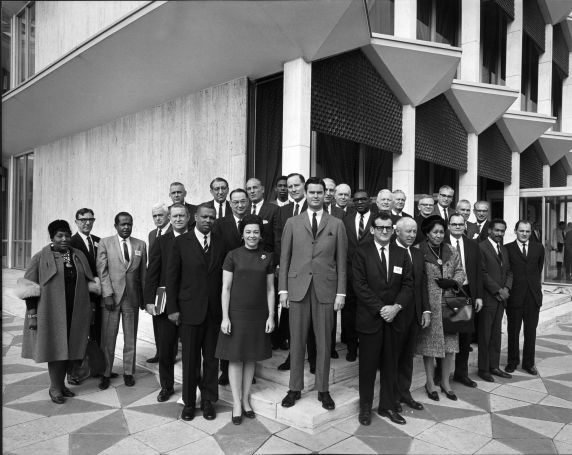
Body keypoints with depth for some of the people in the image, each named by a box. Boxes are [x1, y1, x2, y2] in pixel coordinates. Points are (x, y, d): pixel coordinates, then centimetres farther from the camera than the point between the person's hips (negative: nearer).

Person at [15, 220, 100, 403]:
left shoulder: (79, 256, 8)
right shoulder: (41, 258, -4)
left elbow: (88, 283, 13)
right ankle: (55, 388, 18)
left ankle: (62, 383, 26)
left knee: (70, 348, 9)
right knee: (56, 349, 1)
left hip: (75, 314, 4)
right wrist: (32, 314, -10)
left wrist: (88, 310, 9)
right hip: (52, 312, -4)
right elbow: (29, 288, -4)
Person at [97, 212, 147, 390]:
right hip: (111, 296, -2)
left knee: (131, 338, 10)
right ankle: (106, 374, 19)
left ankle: (128, 372, 23)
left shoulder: (141, 245, 7)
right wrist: (108, 294, -11)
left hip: (132, 297, 2)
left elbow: (143, 273, 9)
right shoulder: (105, 243, 1)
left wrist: (145, 297, 7)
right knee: (108, 339, 4)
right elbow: (102, 271, -3)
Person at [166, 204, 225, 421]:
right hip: (190, 309, -2)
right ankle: (189, 402, 24)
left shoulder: (221, 243, 5)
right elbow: (172, 277, -1)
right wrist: (172, 308, -4)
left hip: (215, 310, 2)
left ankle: (208, 400, 27)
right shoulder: (181, 242, -1)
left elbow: (224, 277, 4)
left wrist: (225, 308, -1)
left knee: (211, 358, 10)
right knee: (190, 358, 8)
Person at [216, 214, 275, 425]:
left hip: (258, 314, 3)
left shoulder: (267, 257, 4)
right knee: (236, 358, 3)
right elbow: (225, 288, -3)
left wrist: (271, 316, 3)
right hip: (236, 312, -2)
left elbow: (270, 289, 7)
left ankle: (246, 399, 25)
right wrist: (225, 317, -8)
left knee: (251, 358, 11)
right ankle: (237, 404, 14)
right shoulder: (233, 255, -3)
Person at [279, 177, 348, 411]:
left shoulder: (336, 224, 6)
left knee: (324, 342, 7)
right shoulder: (292, 223, 8)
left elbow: (341, 261, 5)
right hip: (298, 288, 1)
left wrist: (341, 292, -1)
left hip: (325, 290, 0)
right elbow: (284, 258, 7)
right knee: (296, 341, 7)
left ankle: (323, 389, 22)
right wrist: (283, 289, 1)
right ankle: (295, 388, 22)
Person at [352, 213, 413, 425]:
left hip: (394, 318, 3)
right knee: (368, 364, 7)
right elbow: (360, 285, -10)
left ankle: (387, 406, 27)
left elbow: (408, 285, 4)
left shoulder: (402, 254, 9)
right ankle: (365, 407, 23)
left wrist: (396, 306, -12)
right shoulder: (362, 252, -3)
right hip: (369, 318, -3)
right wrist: (380, 308, -15)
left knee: (390, 365, 12)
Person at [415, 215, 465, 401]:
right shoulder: (418, 251, -8)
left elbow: (460, 272, 12)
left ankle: (445, 382, 26)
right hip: (429, 305, -4)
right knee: (429, 343, 5)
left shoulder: (451, 252, 9)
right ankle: (430, 383, 21)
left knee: (450, 343, 9)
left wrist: (452, 282, -9)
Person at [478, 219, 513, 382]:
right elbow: (482, 273, -14)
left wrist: (506, 288, -3)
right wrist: (498, 290, -14)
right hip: (487, 298, -7)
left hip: (501, 298, 7)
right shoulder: (481, 247, -10)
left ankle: (494, 366, 22)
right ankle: (483, 369, 10)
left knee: (496, 334, 13)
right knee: (484, 335, 1)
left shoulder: (504, 250, 16)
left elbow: (508, 272, 14)